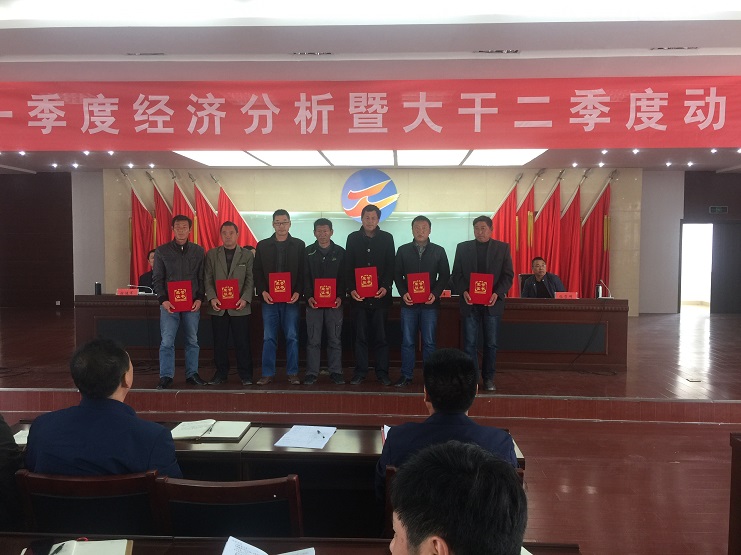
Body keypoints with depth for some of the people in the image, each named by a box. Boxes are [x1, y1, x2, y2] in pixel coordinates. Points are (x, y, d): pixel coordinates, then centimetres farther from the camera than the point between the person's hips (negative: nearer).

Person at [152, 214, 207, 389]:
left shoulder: (198, 251, 8)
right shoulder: (162, 251, 5)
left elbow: (202, 278, 7)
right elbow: (157, 278, 3)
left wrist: (199, 299, -4)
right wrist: (163, 300, -8)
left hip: (192, 304, 1)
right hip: (169, 303, -1)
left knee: (192, 341, 7)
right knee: (167, 341, -3)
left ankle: (192, 374, 16)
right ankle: (166, 376, 4)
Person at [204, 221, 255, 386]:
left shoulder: (247, 255, 6)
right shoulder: (211, 254, 10)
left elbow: (250, 280, 1)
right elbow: (208, 279, 4)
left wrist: (245, 299, -14)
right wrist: (212, 298, -10)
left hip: (239, 307, -1)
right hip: (218, 306, 2)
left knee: (242, 342, 1)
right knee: (219, 342, 8)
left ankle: (245, 374, 11)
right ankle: (221, 373, 20)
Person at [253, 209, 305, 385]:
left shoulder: (299, 245, 6)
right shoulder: (262, 245, 8)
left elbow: (303, 272, 2)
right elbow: (257, 272, 6)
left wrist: (298, 292, -9)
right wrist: (263, 291, -7)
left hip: (291, 298, -1)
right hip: (269, 298, 1)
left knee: (292, 337, 2)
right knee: (268, 338, 3)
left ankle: (293, 373, 10)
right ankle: (268, 374, 11)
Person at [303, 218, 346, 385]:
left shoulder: (340, 252, 7)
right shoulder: (308, 252, 7)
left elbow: (344, 277, 4)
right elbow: (305, 277, 3)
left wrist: (340, 296, -9)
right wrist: (308, 296, -11)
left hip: (334, 302, 0)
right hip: (313, 302, 0)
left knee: (335, 339, 4)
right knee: (313, 340, 2)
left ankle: (335, 372, 12)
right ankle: (311, 373, 9)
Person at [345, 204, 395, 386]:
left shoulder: (387, 238, 6)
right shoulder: (353, 238, 8)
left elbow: (391, 267, 3)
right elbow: (349, 267, 6)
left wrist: (386, 287, -11)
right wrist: (352, 289, -6)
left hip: (380, 295, 0)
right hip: (359, 296, 1)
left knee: (381, 337, 3)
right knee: (361, 337, 5)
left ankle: (382, 373, 11)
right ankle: (360, 372, 12)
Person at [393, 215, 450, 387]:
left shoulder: (438, 251, 6)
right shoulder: (403, 250, 8)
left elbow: (445, 275, 5)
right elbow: (397, 274, 7)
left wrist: (435, 293, -9)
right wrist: (403, 293, -8)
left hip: (430, 302, -1)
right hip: (409, 302, 1)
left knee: (429, 342, 2)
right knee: (407, 341, 3)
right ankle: (406, 376, 11)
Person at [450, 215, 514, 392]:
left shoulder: (502, 248, 6)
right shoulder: (463, 248, 8)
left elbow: (508, 275, 2)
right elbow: (456, 274, 6)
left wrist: (497, 294, -14)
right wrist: (463, 292, -11)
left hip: (492, 303, 0)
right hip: (469, 302, 0)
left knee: (491, 343, 6)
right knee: (469, 343, 1)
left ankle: (488, 378, 16)